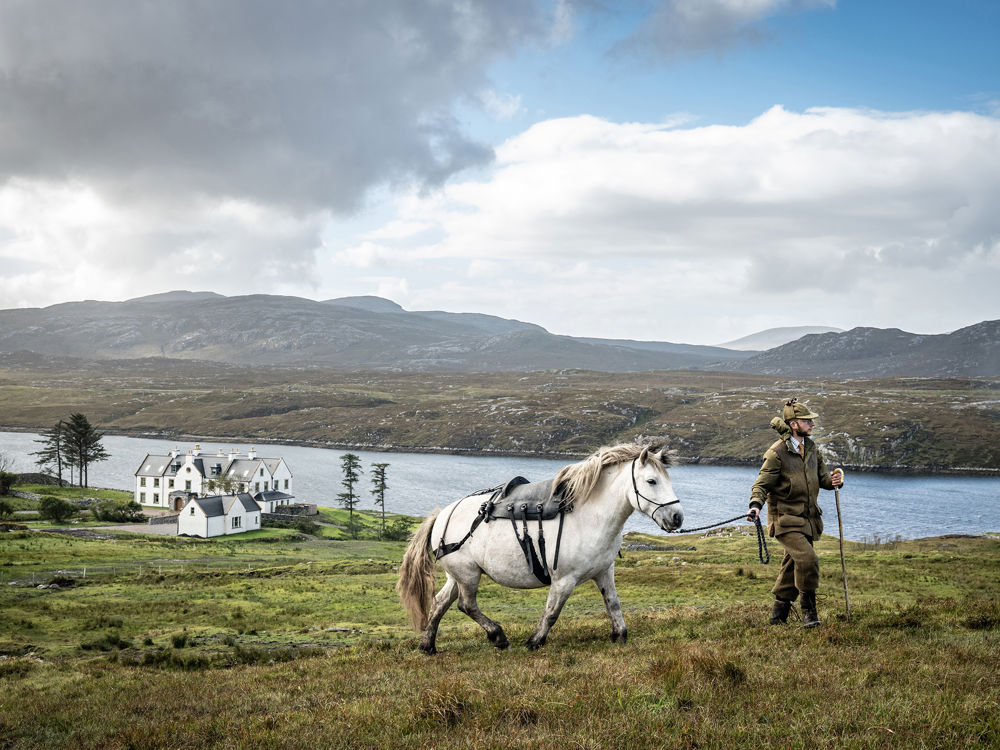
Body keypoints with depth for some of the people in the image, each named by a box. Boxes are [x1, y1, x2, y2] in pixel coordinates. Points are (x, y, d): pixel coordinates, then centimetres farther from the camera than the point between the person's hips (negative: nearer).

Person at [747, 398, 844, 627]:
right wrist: (756, 505, -31)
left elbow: (821, 478, 18)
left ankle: (778, 616, 24)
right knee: (807, 559, -22)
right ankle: (809, 610, -5)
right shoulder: (776, 453, -13)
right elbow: (762, 484, -12)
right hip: (786, 519, -7)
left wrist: (833, 481, -5)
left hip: (807, 519, 7)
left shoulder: (811, 448, 9)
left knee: (791, 567, 12)